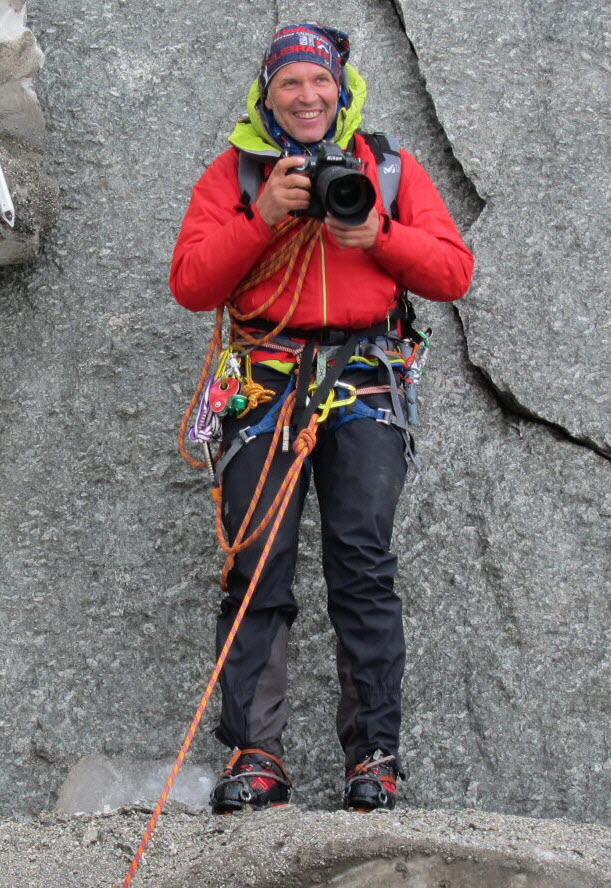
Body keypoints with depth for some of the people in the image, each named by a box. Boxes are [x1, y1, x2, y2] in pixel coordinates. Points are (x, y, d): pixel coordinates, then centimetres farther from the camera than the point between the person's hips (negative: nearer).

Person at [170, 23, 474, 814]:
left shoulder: (390, 169, 15)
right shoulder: (234, 172, 13)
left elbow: (453, 273, 9)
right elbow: (190, 284, 2)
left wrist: (378, 235, -7)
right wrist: (264, 217, -9)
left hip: (365, 383, 0)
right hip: (266, 381, 0)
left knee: (363, 564, -8)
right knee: (257, 569, -7)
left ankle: (375, 757, -6)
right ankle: (254, 756, -6)